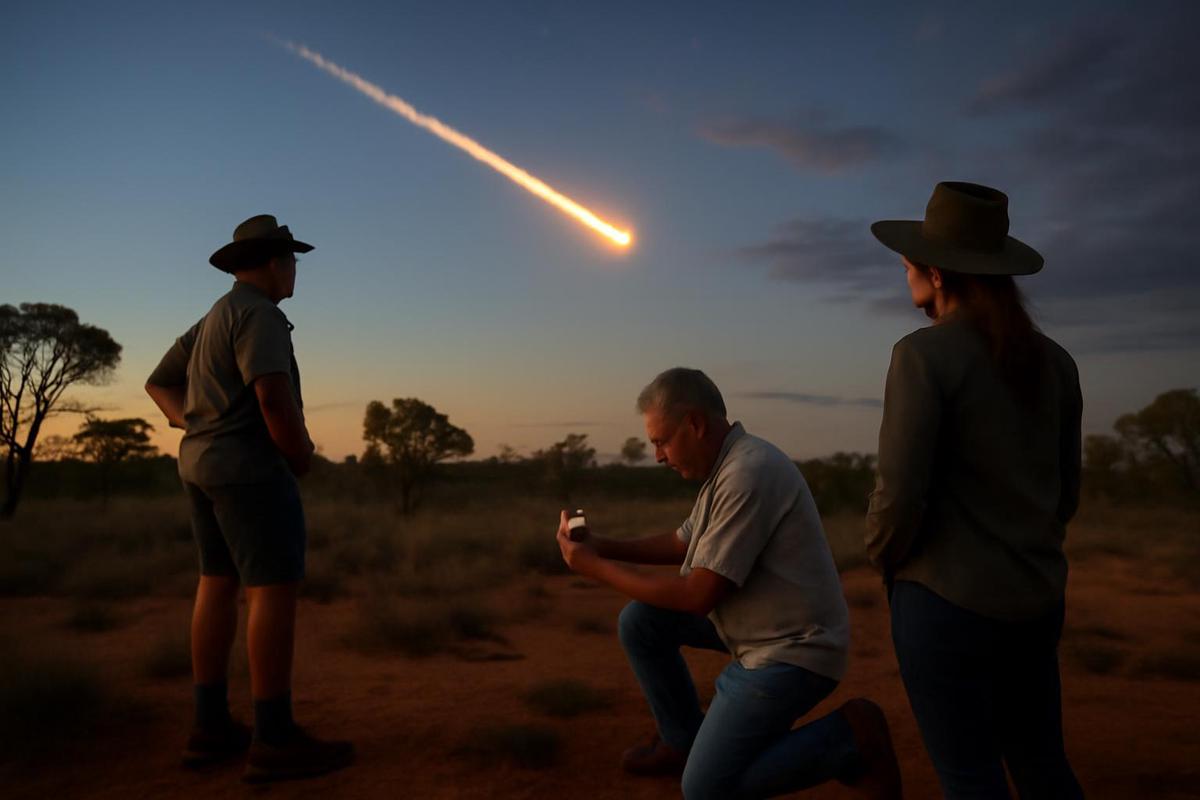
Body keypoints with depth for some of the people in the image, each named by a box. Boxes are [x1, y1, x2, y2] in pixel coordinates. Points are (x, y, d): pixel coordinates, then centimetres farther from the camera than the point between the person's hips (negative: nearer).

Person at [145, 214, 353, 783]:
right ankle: (276, 741, -7)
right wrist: (302, 455, -10)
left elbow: (160, 384, 24)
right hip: (251, 467, -10)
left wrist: (197, 428, 11)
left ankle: (212, 728, 14)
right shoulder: (259, 314, -14)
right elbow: (275, 396, -26)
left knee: (220, 587, 10)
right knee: (276, 591, -9)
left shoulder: (214, 320, 18)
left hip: (205, 464, 10)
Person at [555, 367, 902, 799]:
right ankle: (683, 740, 21)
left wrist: (597, 567, -16)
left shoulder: (747, 474, -26)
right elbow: (682, 543, 17)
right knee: (640, 621, 5)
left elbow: (697, 596, -24)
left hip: (790, 650, -9)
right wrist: (603, 545, 5)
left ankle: (849, 739, 2)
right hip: (759, 628, 10)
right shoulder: (726, 464, 5)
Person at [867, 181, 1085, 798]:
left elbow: (900, 493, -21)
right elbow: (1064, 491, 11)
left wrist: (883, 557, -1)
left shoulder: (924, 354, -18)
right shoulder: (1052, 361, 5)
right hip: (1032, 598, 7)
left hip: (946, 599, -7)